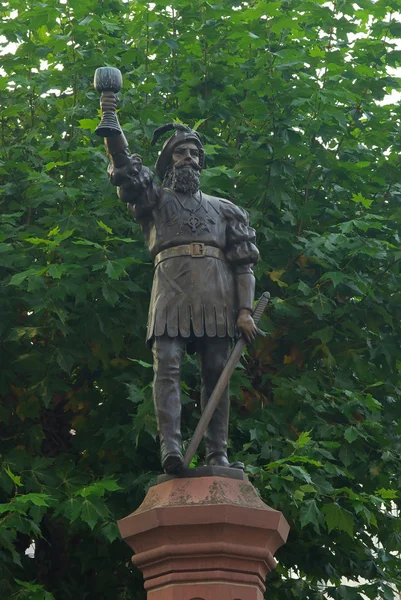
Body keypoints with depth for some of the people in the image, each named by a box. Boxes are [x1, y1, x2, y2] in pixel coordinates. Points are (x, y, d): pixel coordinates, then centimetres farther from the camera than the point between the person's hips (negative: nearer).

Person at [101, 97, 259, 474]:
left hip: (217, 294, 2)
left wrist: (245, 309, 3)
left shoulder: (222, 208, 24)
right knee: (167, 367, -15)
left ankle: (217, 454, -5)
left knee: (216, 372, -3)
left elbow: (243, 262, 16)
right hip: (171, 288, -2)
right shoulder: (154, 198, 20)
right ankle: (170, 448, -23)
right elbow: (125, 168, 1)